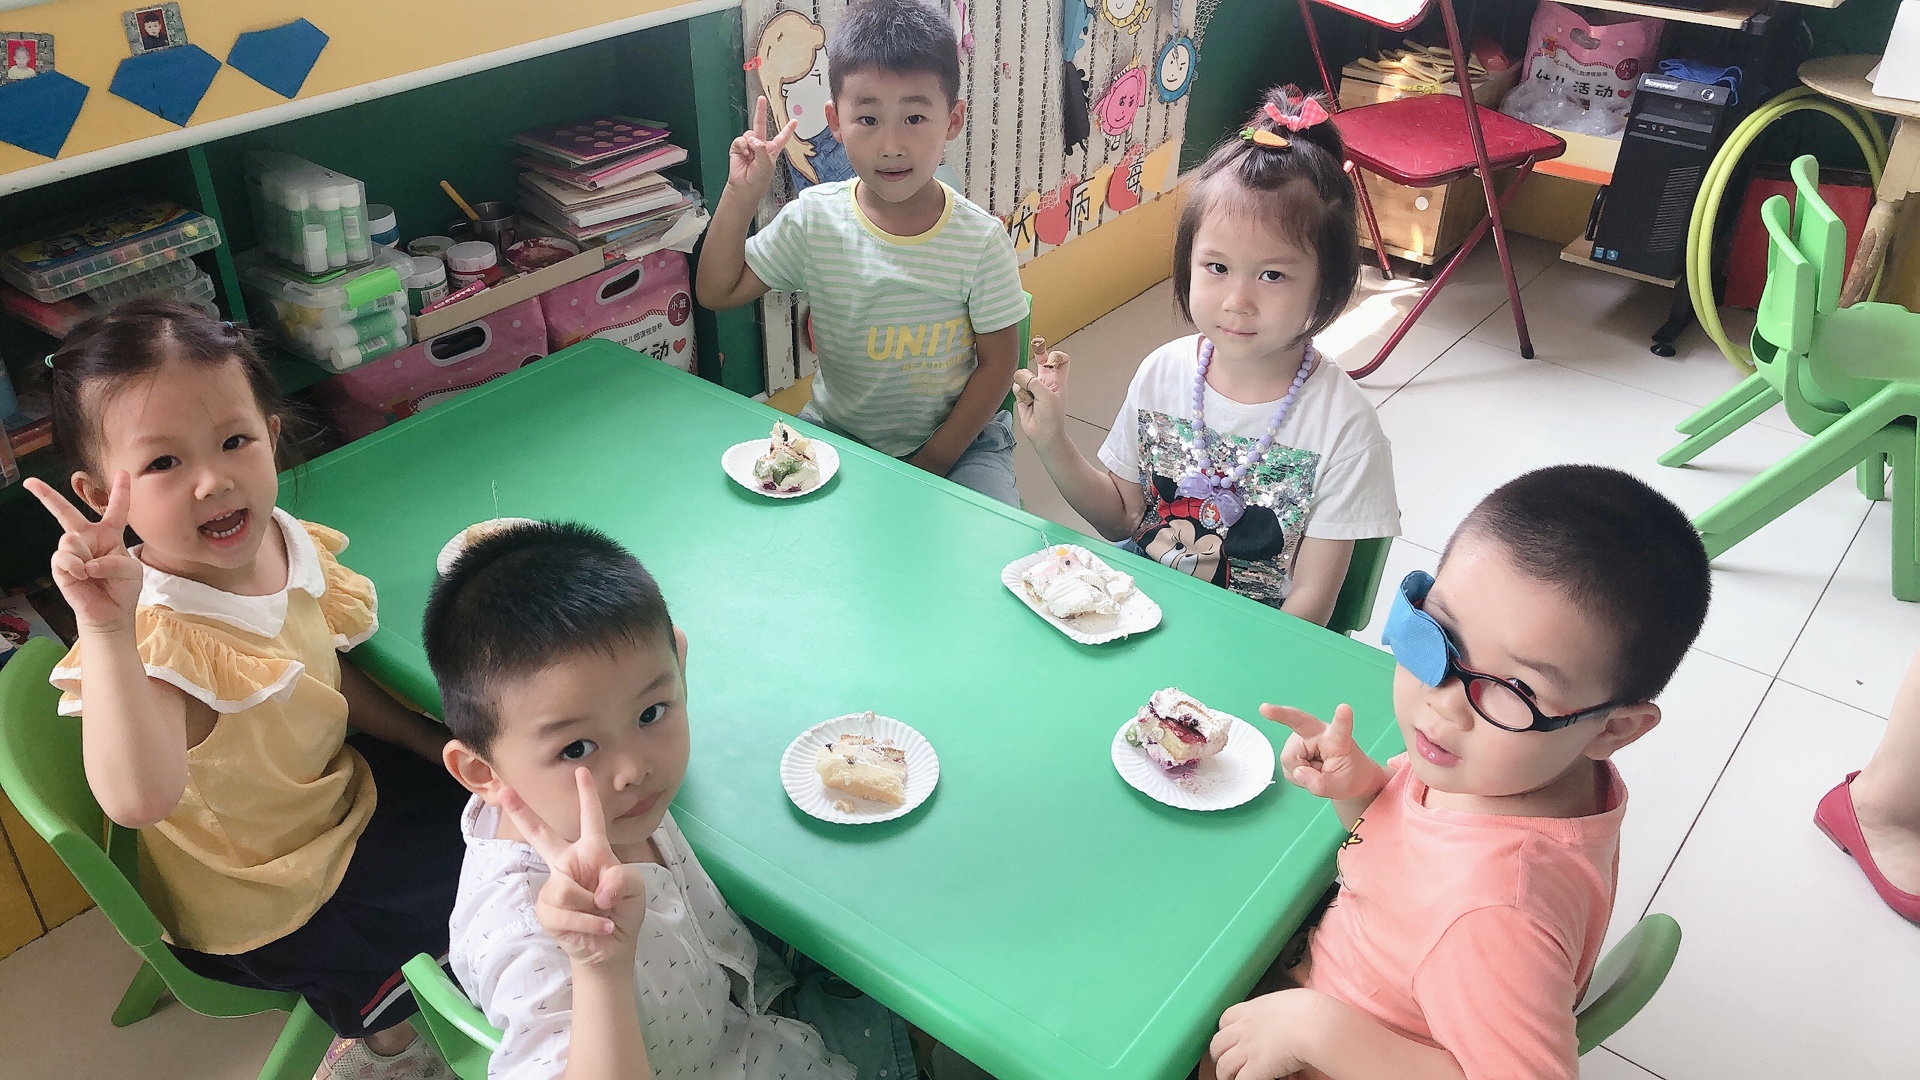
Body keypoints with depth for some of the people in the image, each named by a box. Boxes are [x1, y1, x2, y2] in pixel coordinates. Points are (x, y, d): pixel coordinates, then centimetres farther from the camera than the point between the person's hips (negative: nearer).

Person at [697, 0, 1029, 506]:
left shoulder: (980, 238, -15)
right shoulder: (814, 219, -10)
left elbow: (997, 363, -7)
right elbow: (717, 291, -1)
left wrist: (932, 463, -11)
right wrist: (741, 195, -15)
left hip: (956, 439, -2)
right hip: (835, 433, 2)